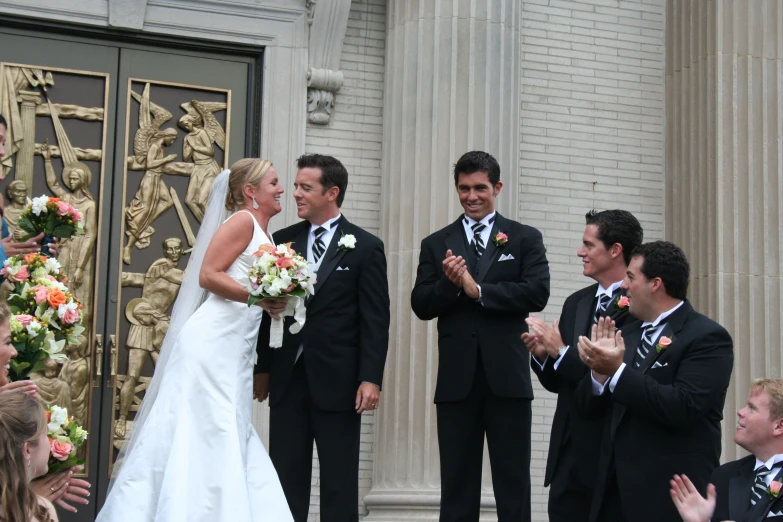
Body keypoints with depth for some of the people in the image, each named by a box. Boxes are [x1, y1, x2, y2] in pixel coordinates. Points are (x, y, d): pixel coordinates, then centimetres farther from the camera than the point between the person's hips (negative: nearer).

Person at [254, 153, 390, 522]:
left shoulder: (365, 247, -2)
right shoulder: (283, 241, 9)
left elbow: (375, 320, -5)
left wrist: (371, 378, -12)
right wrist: (263, 368, 8)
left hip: (337, 380, -3)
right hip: (287, 378, 4)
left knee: (340, 482, 5)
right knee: (285, 478, 7)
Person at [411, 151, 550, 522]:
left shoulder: (526, 239, 6)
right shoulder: (436, 244, 12)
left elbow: (537, 294, -8)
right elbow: (421, 306, 4)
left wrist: (477, 289, -12)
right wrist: (450, 283, -14)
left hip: (507, 377, -2)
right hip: (456, 379, 2)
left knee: (513, 484, 4)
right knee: (457, 485, 7)